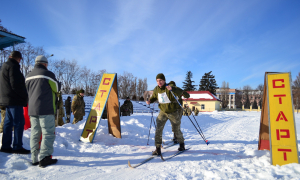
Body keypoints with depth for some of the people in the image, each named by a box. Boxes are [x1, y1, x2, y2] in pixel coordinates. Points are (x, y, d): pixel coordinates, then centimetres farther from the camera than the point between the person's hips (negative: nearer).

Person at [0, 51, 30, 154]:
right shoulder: (13, 66, -11)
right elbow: (16, 85, -20)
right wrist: (25, 96, -11)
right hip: (15, 100, -10)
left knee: (8, 122, 13)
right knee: (19, 123, -7)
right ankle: (17, 147, -5)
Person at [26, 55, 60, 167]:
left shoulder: (28, 76, 16)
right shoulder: (48, 74, -6)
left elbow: (27, 93, 23)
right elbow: (57, 88, 0)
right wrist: (57, 83, 19)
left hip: (32, 110, 8)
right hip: (46, 109, -7)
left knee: (35, 134, 11)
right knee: (48, 133, -4)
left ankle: (35, 159, 15)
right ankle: (44, 158, -6)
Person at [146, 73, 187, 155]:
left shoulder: (168, 87, -19)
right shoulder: (156, 89, -3)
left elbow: (179, 92, -34)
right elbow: (154, 97, 14)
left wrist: (172, 89, -53)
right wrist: (150, 101, -8)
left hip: (173, 112, -4)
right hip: (163, 112, 4)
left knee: (176, 130, 10)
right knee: (158, 129, -9)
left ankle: (181, 144, 37)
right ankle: (158, 149, 0)